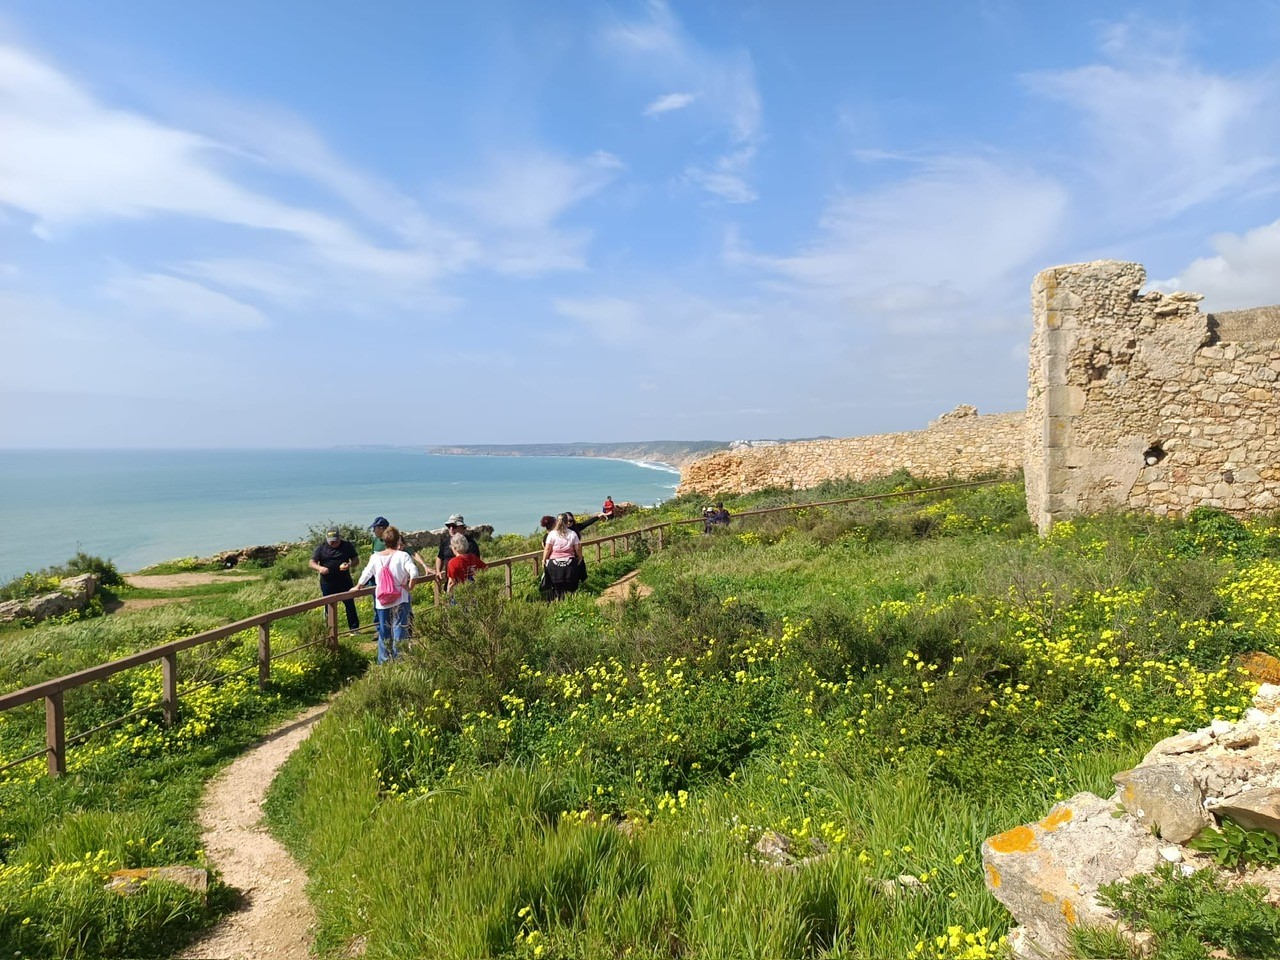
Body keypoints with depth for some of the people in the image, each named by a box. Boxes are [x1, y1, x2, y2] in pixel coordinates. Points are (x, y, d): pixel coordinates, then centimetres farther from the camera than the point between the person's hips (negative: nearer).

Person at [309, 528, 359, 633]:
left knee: (350, 604, 3)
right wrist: (320, 568, -25)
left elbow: (356, 560, 4)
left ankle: (354, 628, 12)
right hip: (327, 584, 0)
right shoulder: (321, 548, -1)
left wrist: (349, 564, -19)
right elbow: (312, 563, -2)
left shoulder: (347, 546, 1)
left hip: (344, 582, 0)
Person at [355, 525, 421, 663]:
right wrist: (410, 583, -5)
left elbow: (366, 574, 9)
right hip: (400, 600, -4)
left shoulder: (375, 557, 1)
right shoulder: (402, 556, -11)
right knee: (400, 628, 3)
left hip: (381, 601, 4)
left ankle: (384, 661, 22)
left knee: (384, 631, 14)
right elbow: (414, 572, -23)